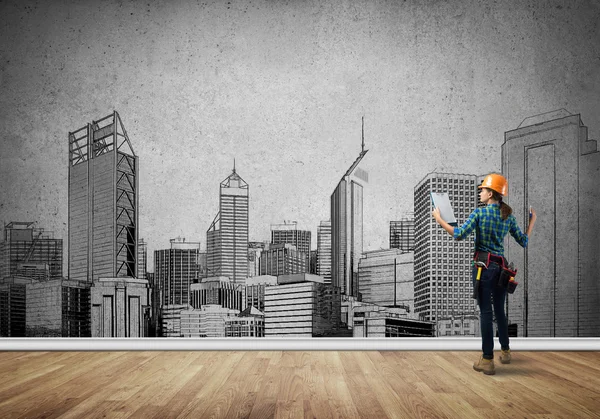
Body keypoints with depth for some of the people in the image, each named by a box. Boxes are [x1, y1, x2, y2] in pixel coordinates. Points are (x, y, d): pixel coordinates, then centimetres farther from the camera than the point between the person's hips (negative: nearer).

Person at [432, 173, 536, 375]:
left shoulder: (480, 213, -8)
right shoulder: (508, 216, 6)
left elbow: (459, 235, -16)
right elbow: (523, 241, 11)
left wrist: (439, 219, -5)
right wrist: (532, 221, 25)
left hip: (483, 266, -5)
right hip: (501, 266, 5)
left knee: (486, 312, -4)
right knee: (499, 310, 18)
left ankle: (487, 360, -2)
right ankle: (505, 351, 30)